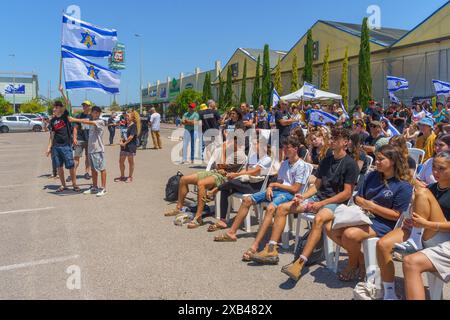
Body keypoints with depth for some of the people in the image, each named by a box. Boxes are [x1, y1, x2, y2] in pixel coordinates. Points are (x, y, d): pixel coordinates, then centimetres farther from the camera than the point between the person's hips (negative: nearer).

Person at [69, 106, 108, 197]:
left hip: (98, 149, -8)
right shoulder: (91, 121, 16)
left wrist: (75, 120, -28)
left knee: (102, 169, -3)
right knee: (93, 169, 14)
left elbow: (88, 122, -23)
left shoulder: (101, 122, -10)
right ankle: (94, 187, 24)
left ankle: (103, 188, 1)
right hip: (90, 149, 8)